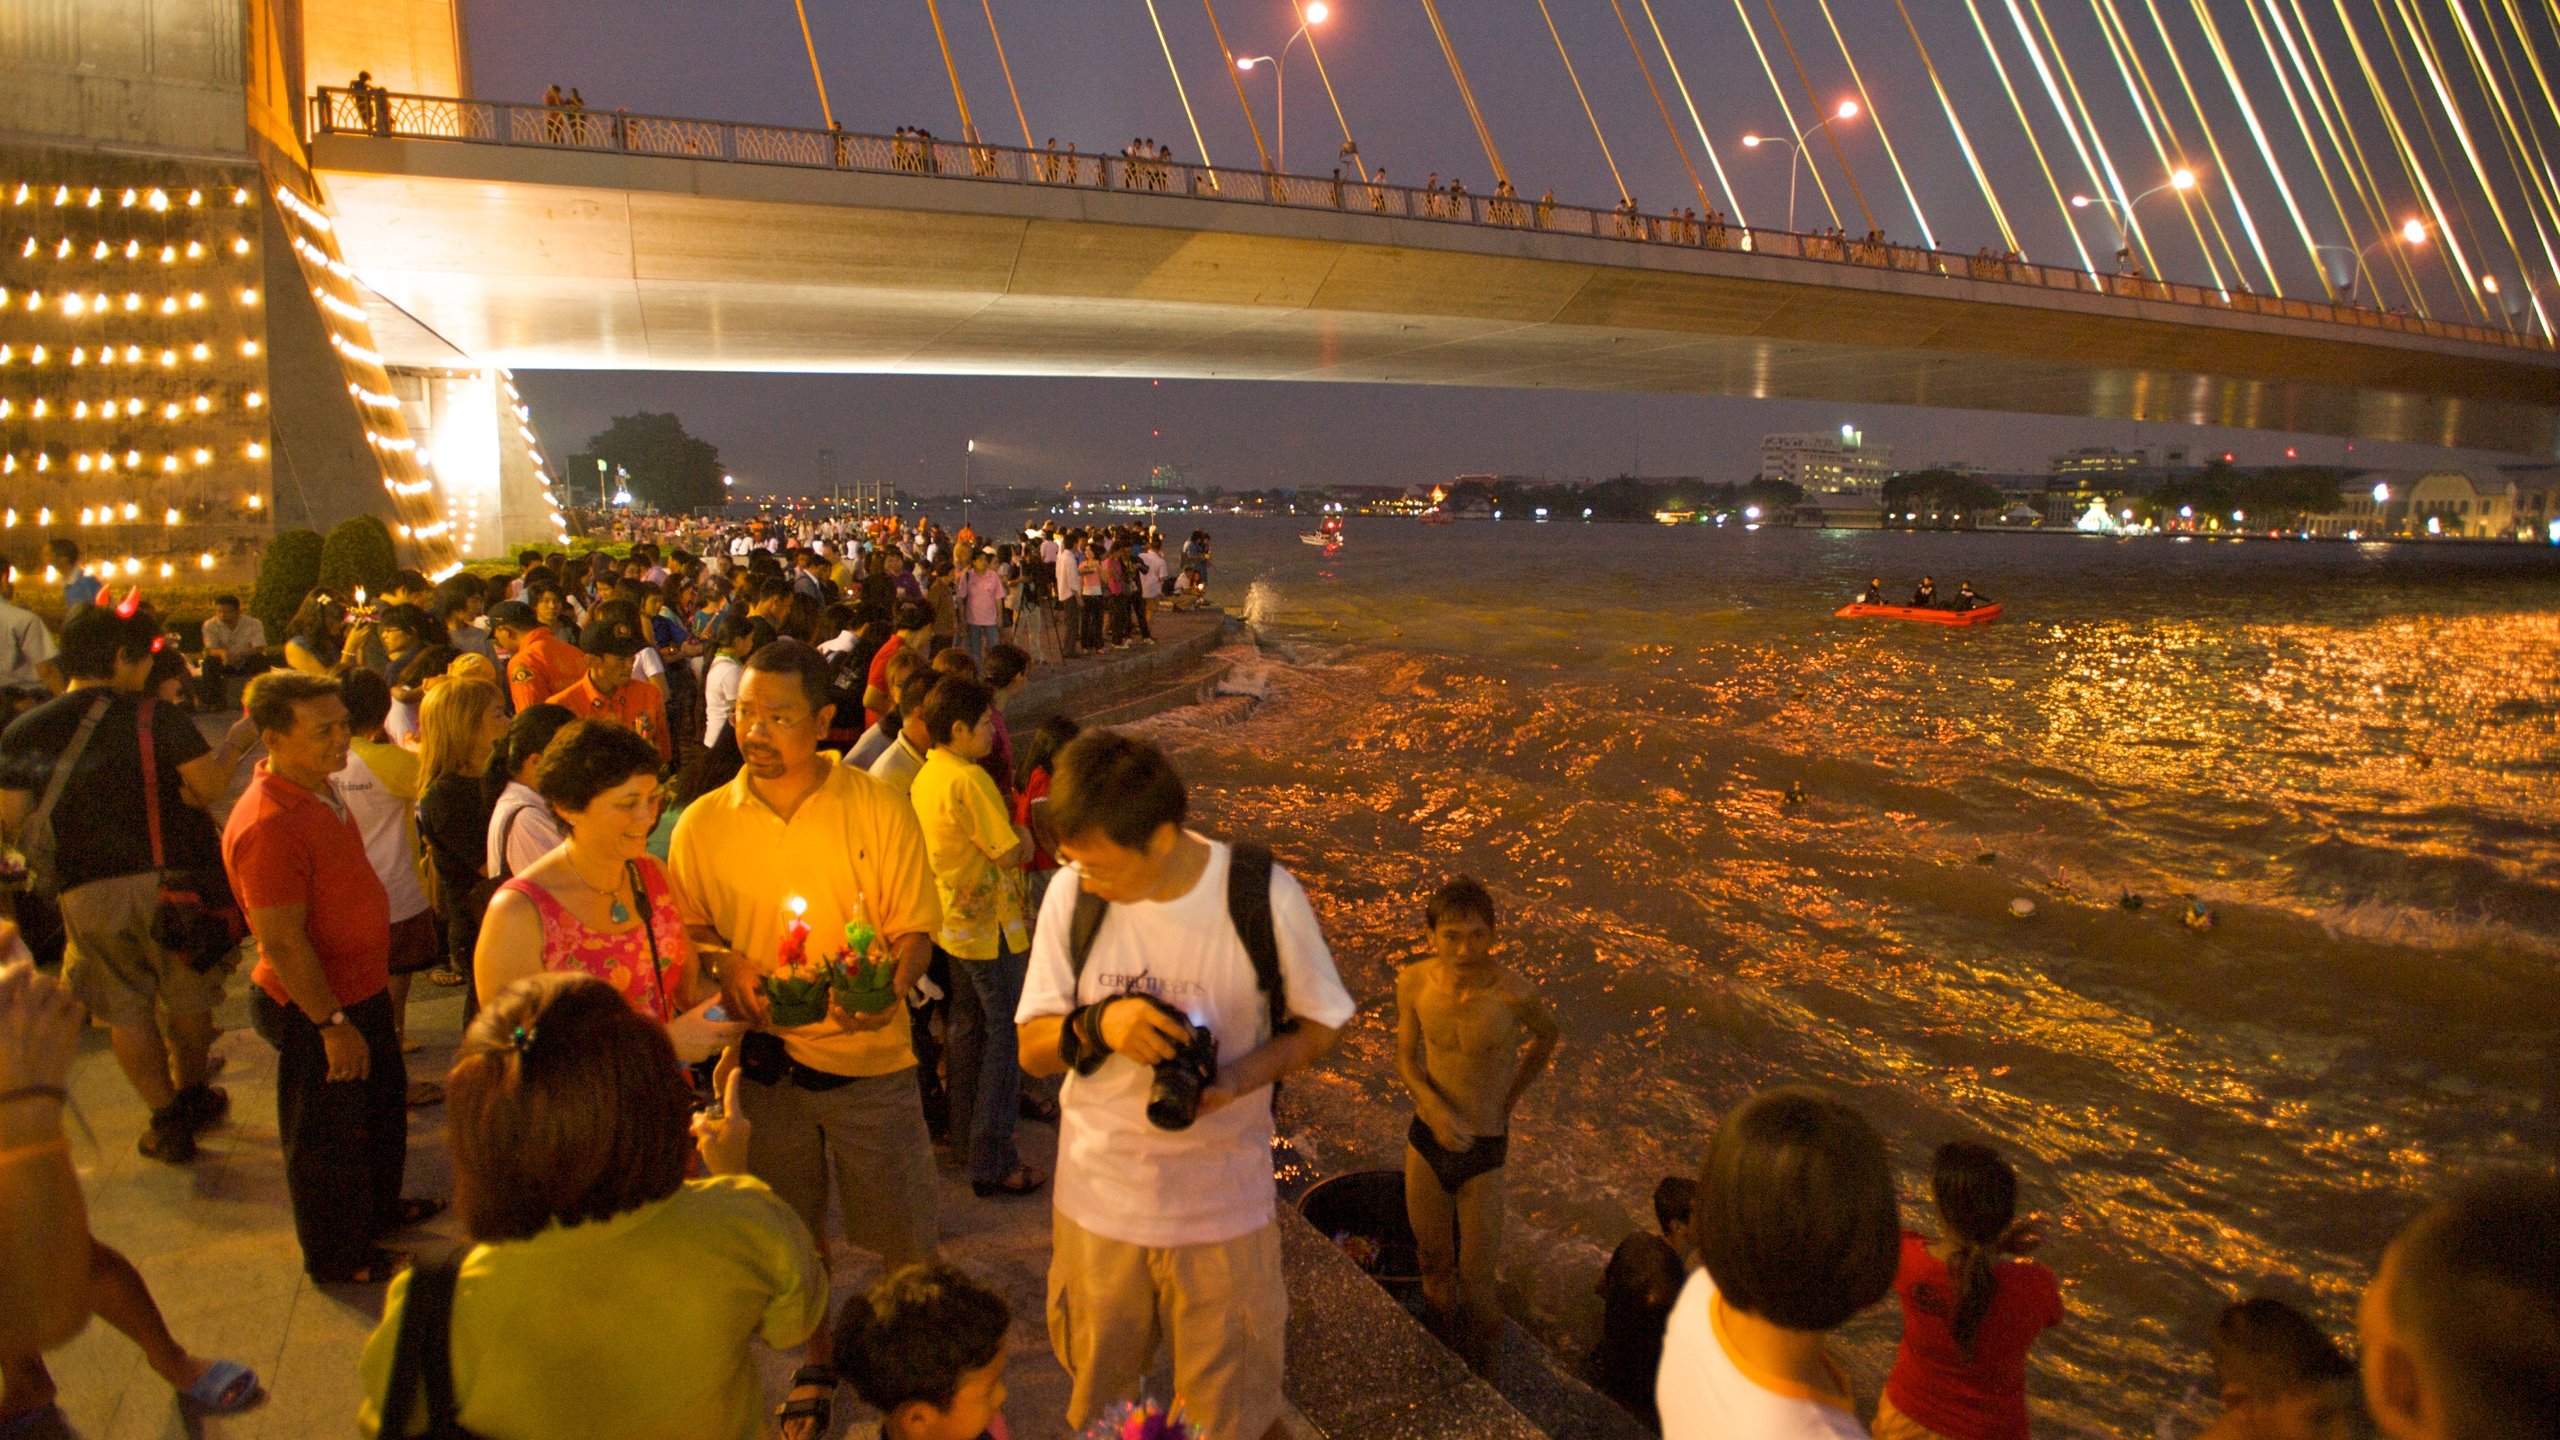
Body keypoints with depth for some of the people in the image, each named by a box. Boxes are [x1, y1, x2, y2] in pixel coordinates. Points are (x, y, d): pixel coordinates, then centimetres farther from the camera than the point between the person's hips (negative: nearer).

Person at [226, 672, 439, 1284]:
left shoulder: (319, 789, 2)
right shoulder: (267, 825, -30)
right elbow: (282, 942, -27)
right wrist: (332, 1023, -22)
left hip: (362, 990, 10)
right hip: (315, 1010, -10)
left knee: (384, 1102, 27)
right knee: (327, 1139, 11)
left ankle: (379, 1207, 49)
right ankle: (337, 1257, 31)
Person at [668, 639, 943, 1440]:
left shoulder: (878, 809, -8)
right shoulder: (702, 824, -2)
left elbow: (915, 929, -5)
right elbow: (687, 929, 9)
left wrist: (888, 987, -26)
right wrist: (723, 963, -13)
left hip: (869, 1058, -2)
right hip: (764, 1059, 2)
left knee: (905, 1239, 7)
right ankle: (817, 1364, 43)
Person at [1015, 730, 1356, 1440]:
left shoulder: (1264, 895, -18)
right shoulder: (1072, 892, -11)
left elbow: (1319, 1022, -4)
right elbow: (1031, 1049, -4)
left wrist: (1242, 1077, -23)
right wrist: (1096, 1024, -26)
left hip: (1223, 1210, -2)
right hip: (1098, 1201, 2)